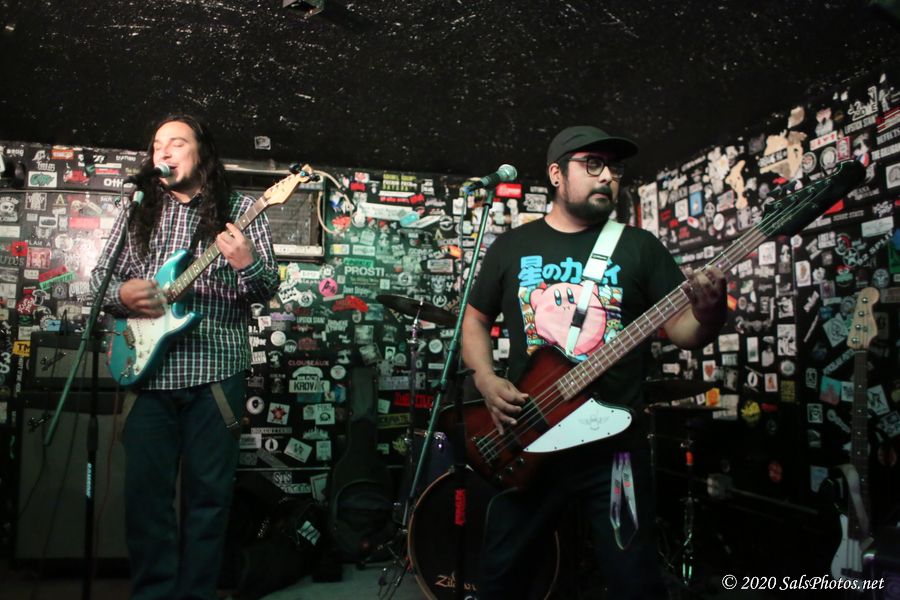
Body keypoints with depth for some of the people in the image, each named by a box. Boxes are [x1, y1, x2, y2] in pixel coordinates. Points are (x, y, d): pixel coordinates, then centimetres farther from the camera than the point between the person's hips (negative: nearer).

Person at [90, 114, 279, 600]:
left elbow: (268, 290, -1)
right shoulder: (137, 212, 13)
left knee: (209, 489, 4)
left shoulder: (240, 210, 3)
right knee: (145, 487, 5)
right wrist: (120, 293, -7)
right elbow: (98, 277, 15)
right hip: (146, 370, 3)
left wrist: (248, 264, -22)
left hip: (215, 370, -2)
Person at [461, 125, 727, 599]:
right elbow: (475, 319, 13)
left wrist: (708, 313, -24)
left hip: (615, 442, -1)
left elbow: (682, 330, -1)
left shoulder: (640, 247, 3)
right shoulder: (511, 246, 7)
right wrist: (486, 379, -4)